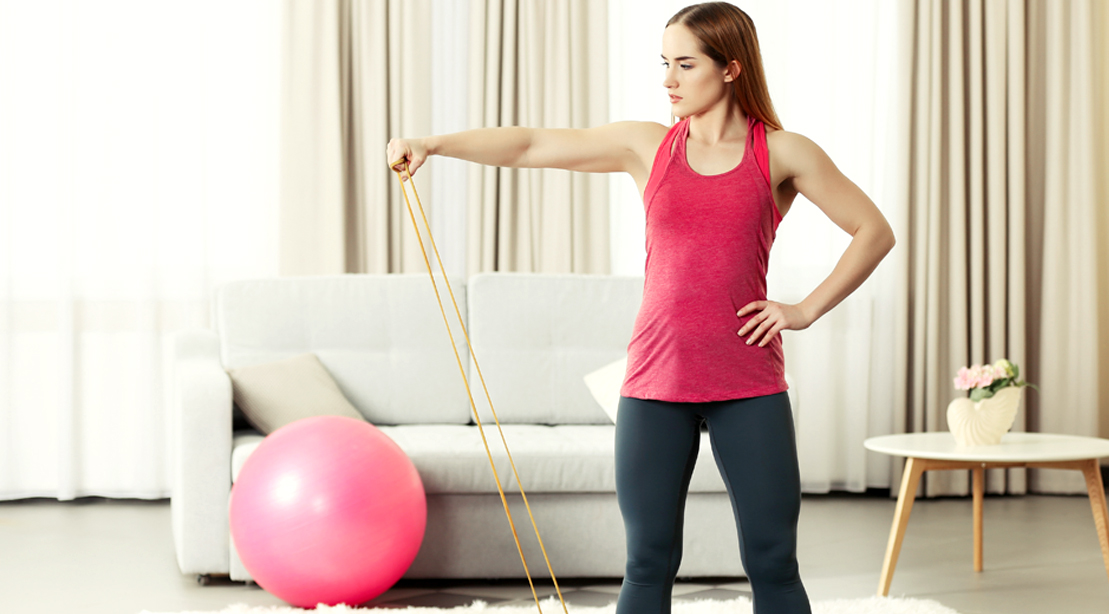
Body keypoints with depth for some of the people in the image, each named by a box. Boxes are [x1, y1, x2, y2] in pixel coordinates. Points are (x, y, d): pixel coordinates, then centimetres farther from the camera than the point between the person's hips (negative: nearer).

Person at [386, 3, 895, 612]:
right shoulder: (648, 146, 8)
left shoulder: (782, 154, 3)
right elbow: (527, 146, 4)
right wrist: (434, 143, -8)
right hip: (655, 380, 2)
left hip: (748, 384, -1)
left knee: (772, 565, 1)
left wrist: (806, 310, 0)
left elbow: (875, 231, 7)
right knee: (648, 565, 4)